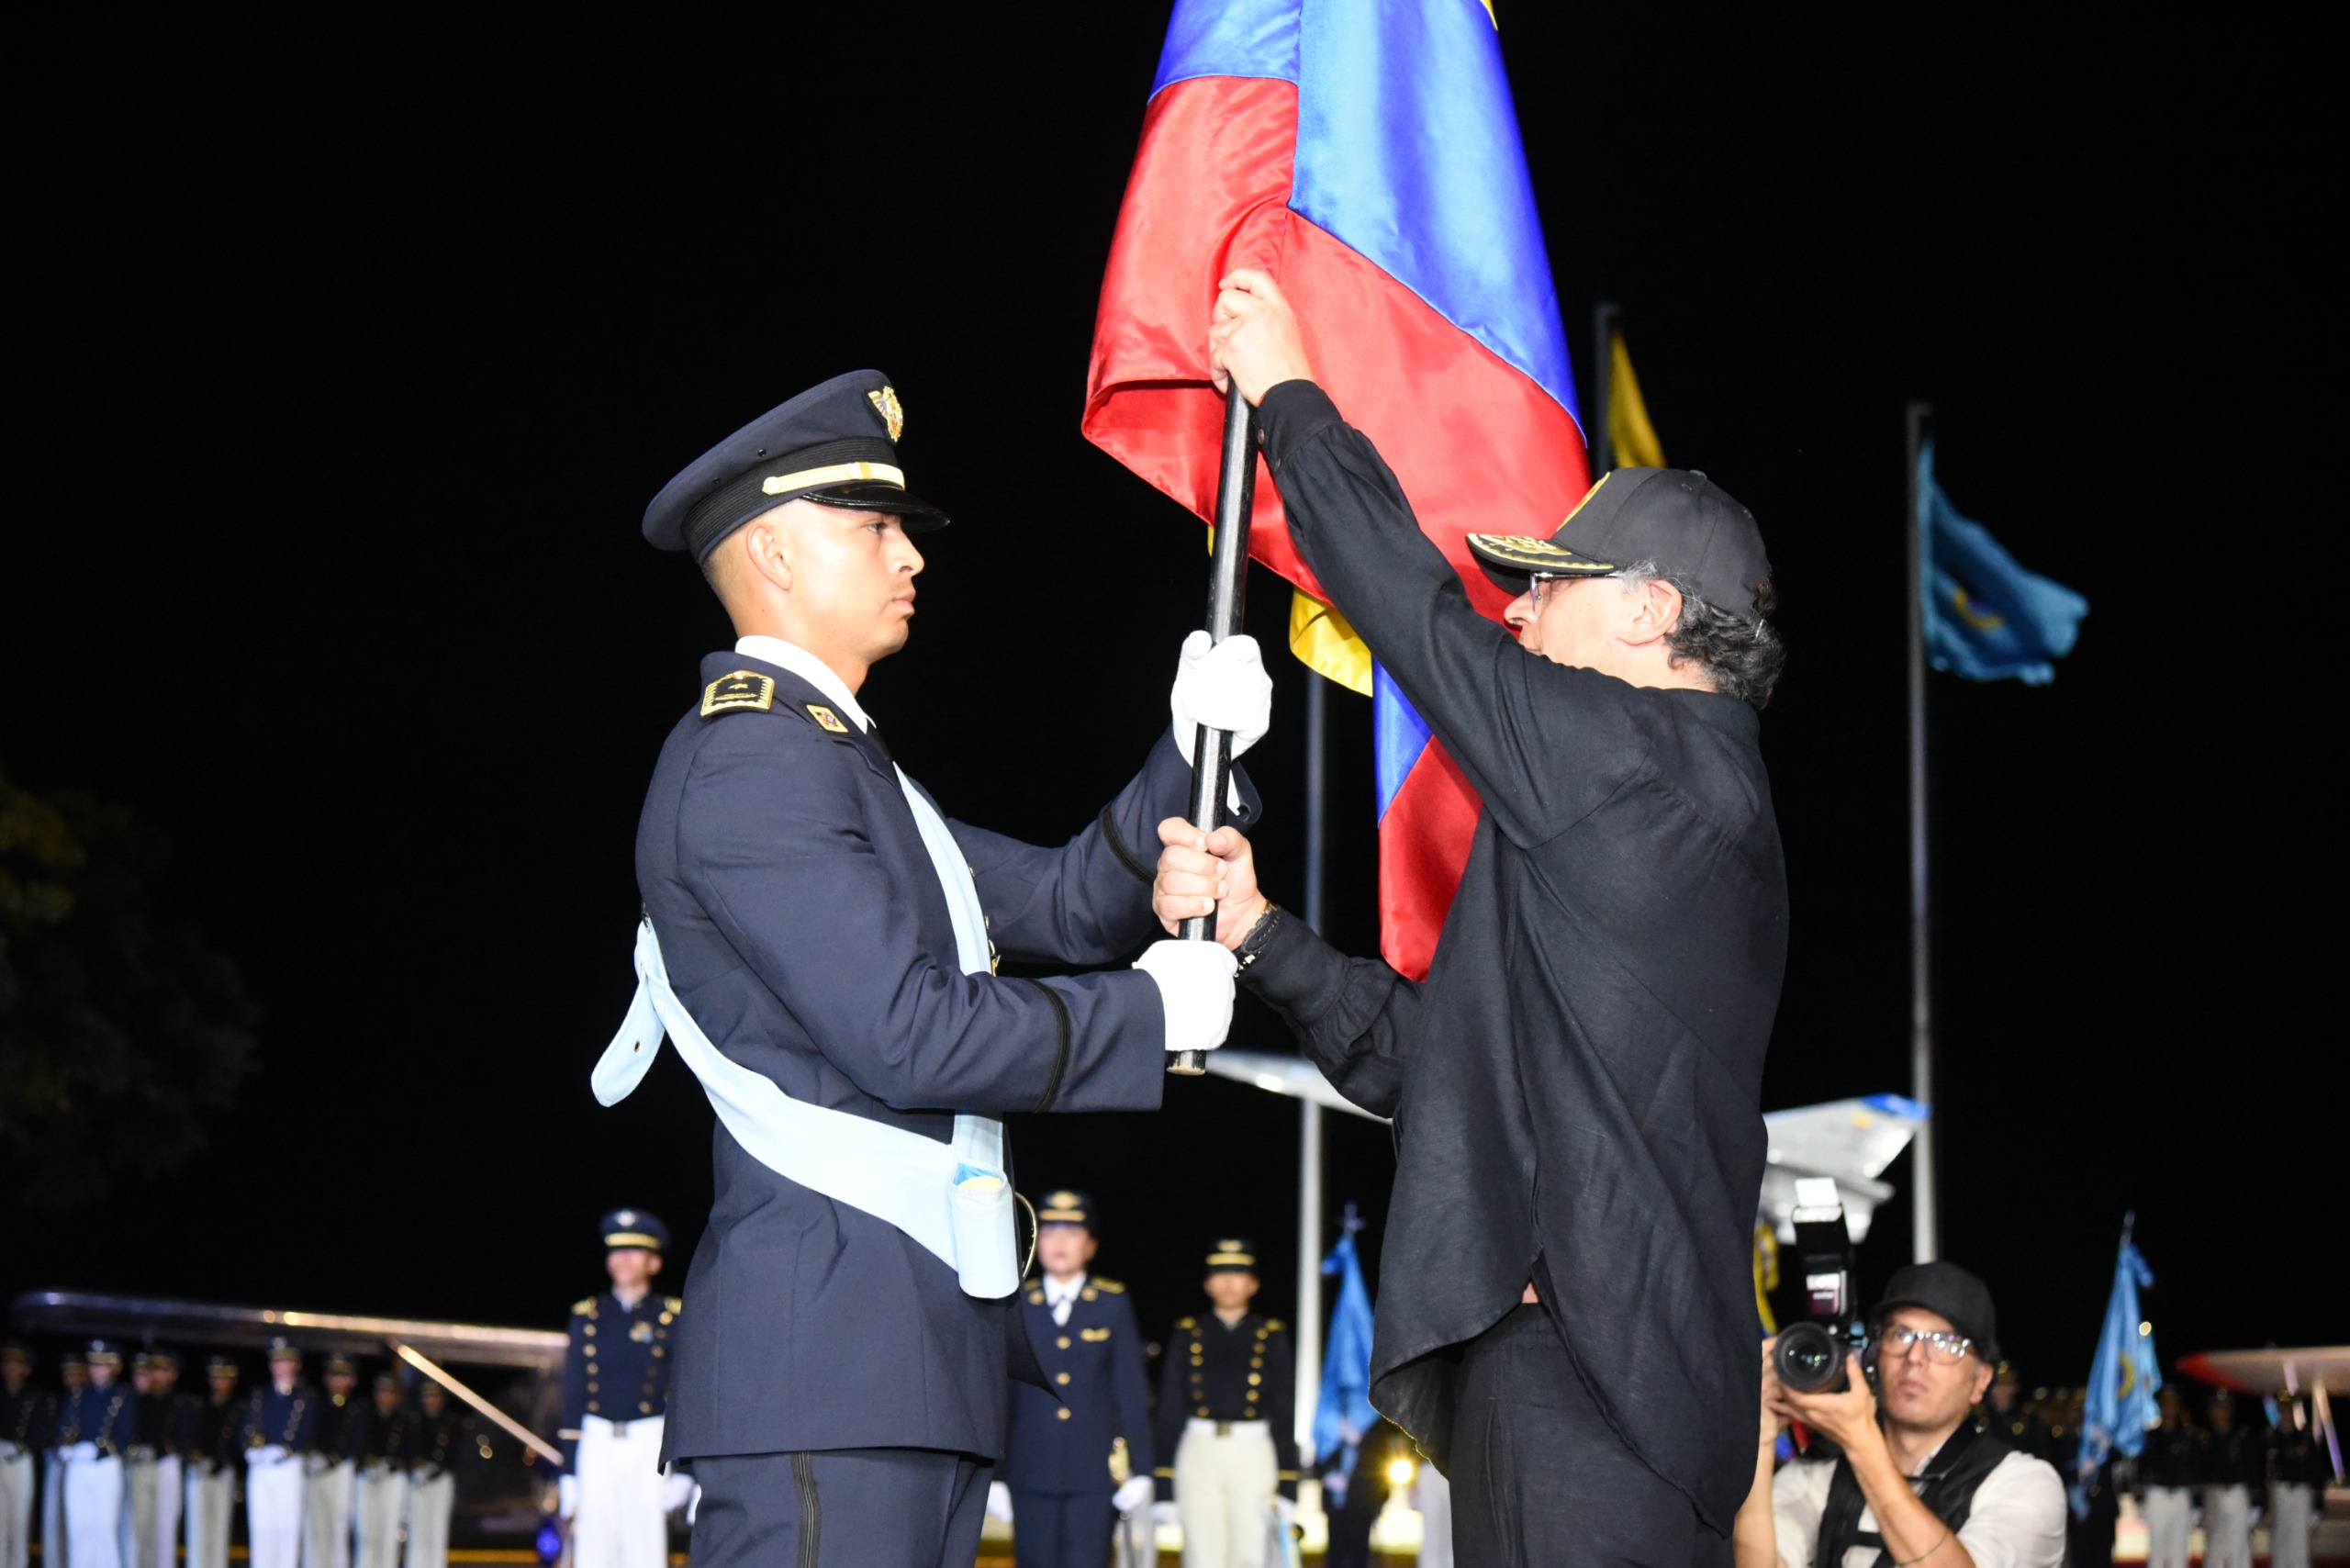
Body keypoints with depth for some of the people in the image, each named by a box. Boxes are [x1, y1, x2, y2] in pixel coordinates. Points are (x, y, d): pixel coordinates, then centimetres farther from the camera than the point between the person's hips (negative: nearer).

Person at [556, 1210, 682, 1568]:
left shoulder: (671, 1316, 4)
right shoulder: (587, 1316, 11)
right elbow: (573, 1397, 11)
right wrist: (568, 1471, 5)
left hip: (648, 1445, -2)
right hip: (597, 1444, 2)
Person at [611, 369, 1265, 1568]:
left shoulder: (844, 764, 24)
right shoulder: (750, 762, -11)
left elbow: (1065, 903, 23)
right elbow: (909, 1031, -19)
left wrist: (1192, 751, 9)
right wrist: (1151, 1012, -8)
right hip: (823, 1351, -11)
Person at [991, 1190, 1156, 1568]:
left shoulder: (1113, 1304, 7)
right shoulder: (1016, 1307, 8)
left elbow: (1132, 1391, 5)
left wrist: (1139, 1471, 0)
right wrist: (994, 1475, 6)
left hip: (1094, 1474, -1)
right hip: (1031, 1476, 1)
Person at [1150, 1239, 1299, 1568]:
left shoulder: (1270, 1336, 8)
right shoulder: (1188, 1335, 9)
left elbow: (1285, 1414, 5)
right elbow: (1170, 1411, 8)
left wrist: (1287, 1487, -2)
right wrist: (1164, 1485, 2)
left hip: (1252, 1453, 0)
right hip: (1199, 1451, 0)